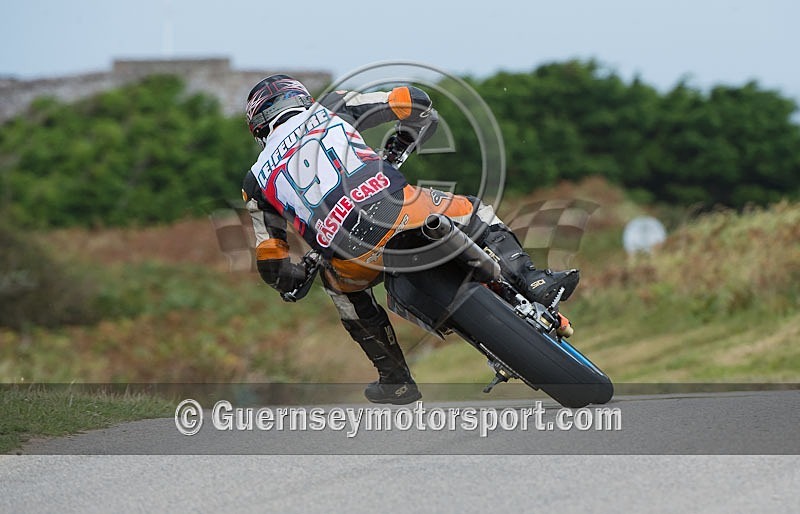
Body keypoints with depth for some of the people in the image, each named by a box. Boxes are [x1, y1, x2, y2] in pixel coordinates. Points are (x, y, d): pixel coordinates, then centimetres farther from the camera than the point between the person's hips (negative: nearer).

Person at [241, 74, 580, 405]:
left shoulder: (256, 181, 24)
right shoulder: (329, 109, 22)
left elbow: (272, 267, 24)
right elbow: (415, 102, 18)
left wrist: (294, 279, 47)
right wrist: (400, 145, 38)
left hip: (354, 261, 1)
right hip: (399, 212, -1)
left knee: (343, 290, 37)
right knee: (475, 213, 28)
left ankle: (396, 380, 37)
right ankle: (534, 283, 10)